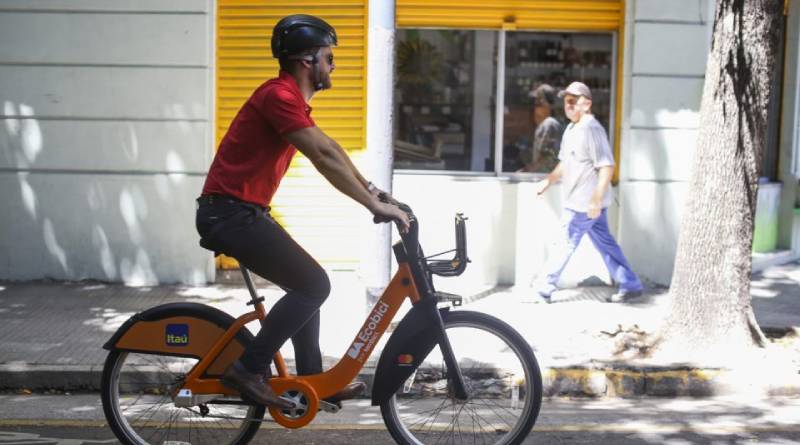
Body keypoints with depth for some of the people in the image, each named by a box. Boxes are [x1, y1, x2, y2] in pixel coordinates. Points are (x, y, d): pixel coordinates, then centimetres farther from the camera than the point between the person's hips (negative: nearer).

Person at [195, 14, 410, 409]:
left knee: (306, 286, 17)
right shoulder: (280, 95, -17)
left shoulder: (290, 97, 16)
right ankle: (248, 369, -7)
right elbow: (325, 157, -24)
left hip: (240, 212, 11)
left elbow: (329, 148, 24)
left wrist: (368, 188, 18)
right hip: (231, 213, -11)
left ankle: (312, 379, 23)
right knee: (315, 285, -11)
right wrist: (375, 206, -22)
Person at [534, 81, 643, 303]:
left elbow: (607, 167, -23)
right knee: (604, 243, 12)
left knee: (565, 244, -1)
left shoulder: (591, 129, -19)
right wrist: (548, 181, 22)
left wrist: (596, 200, -26)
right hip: (578, 200, 10)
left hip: (585, 202, -10)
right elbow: (566, 163, 28)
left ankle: (545, 289, 7)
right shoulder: (571, 129, 13)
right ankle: (630, 285, 17)